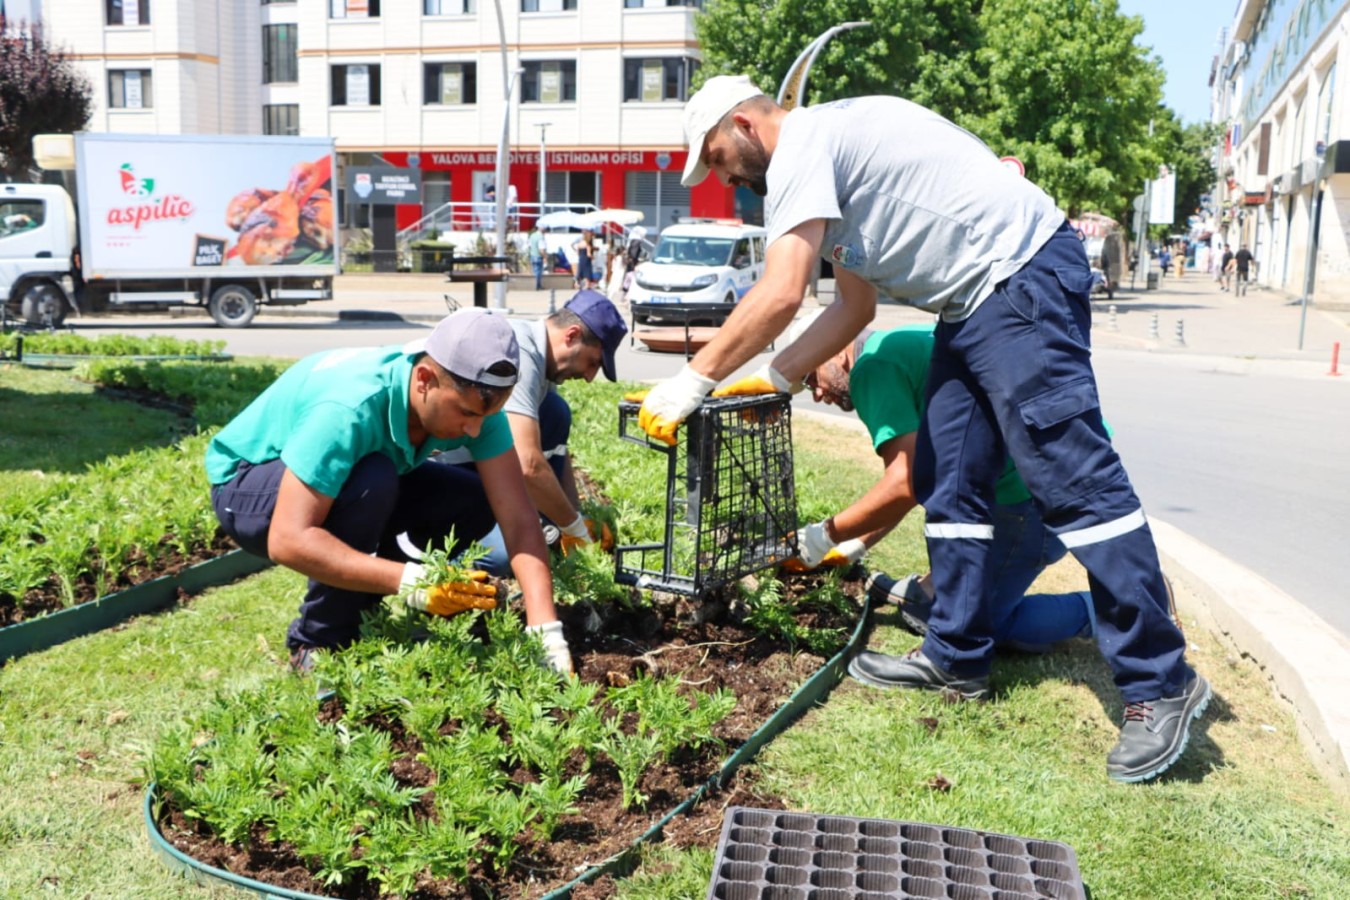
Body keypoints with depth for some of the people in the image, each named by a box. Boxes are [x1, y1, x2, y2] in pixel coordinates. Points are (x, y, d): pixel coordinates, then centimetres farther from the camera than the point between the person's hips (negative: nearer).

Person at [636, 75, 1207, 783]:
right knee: (948, 481, 10)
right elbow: (854, 308, 23)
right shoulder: (827, 162, 23)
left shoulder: (802, 143, -9)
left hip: (1021, 277, -11)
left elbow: (780, 295, -20)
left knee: (1070, 477, -12)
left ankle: (1159, 685, -7)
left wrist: (694, 379, -11)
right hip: (975, 301, 11)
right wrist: (770, 380, 15)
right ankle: (957, 658, 18)